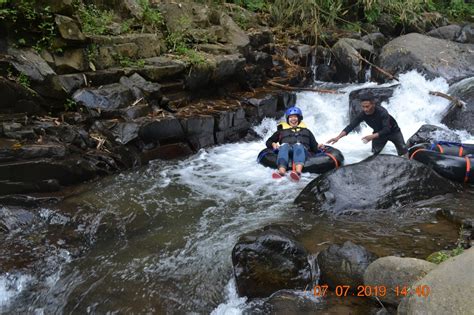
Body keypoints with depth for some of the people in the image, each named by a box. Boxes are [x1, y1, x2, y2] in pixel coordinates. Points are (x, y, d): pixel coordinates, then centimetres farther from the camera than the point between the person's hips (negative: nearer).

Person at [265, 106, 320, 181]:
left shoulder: (306, 131, 35)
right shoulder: (282, 131, 34)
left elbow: (314, 146, 25)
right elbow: (268, 142, 28)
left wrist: (318, 147, 2)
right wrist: (273, 144, 5)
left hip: (302, 148, 0)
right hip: (286, 148, 0)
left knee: (298, 146, -36)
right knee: (284, 146, -35)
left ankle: (298, 171, -65)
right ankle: (281, 171, -61)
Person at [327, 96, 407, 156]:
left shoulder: (382, 112, -37)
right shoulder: (363, 115, -25)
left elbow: (386, 129, -42)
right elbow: (351, 126, -29)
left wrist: (372, 136, -56)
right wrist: (338, 137, -42)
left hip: (393, 131, -3)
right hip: (378, 133, 4)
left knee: (403, 152, -3)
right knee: (374, 154, -1)